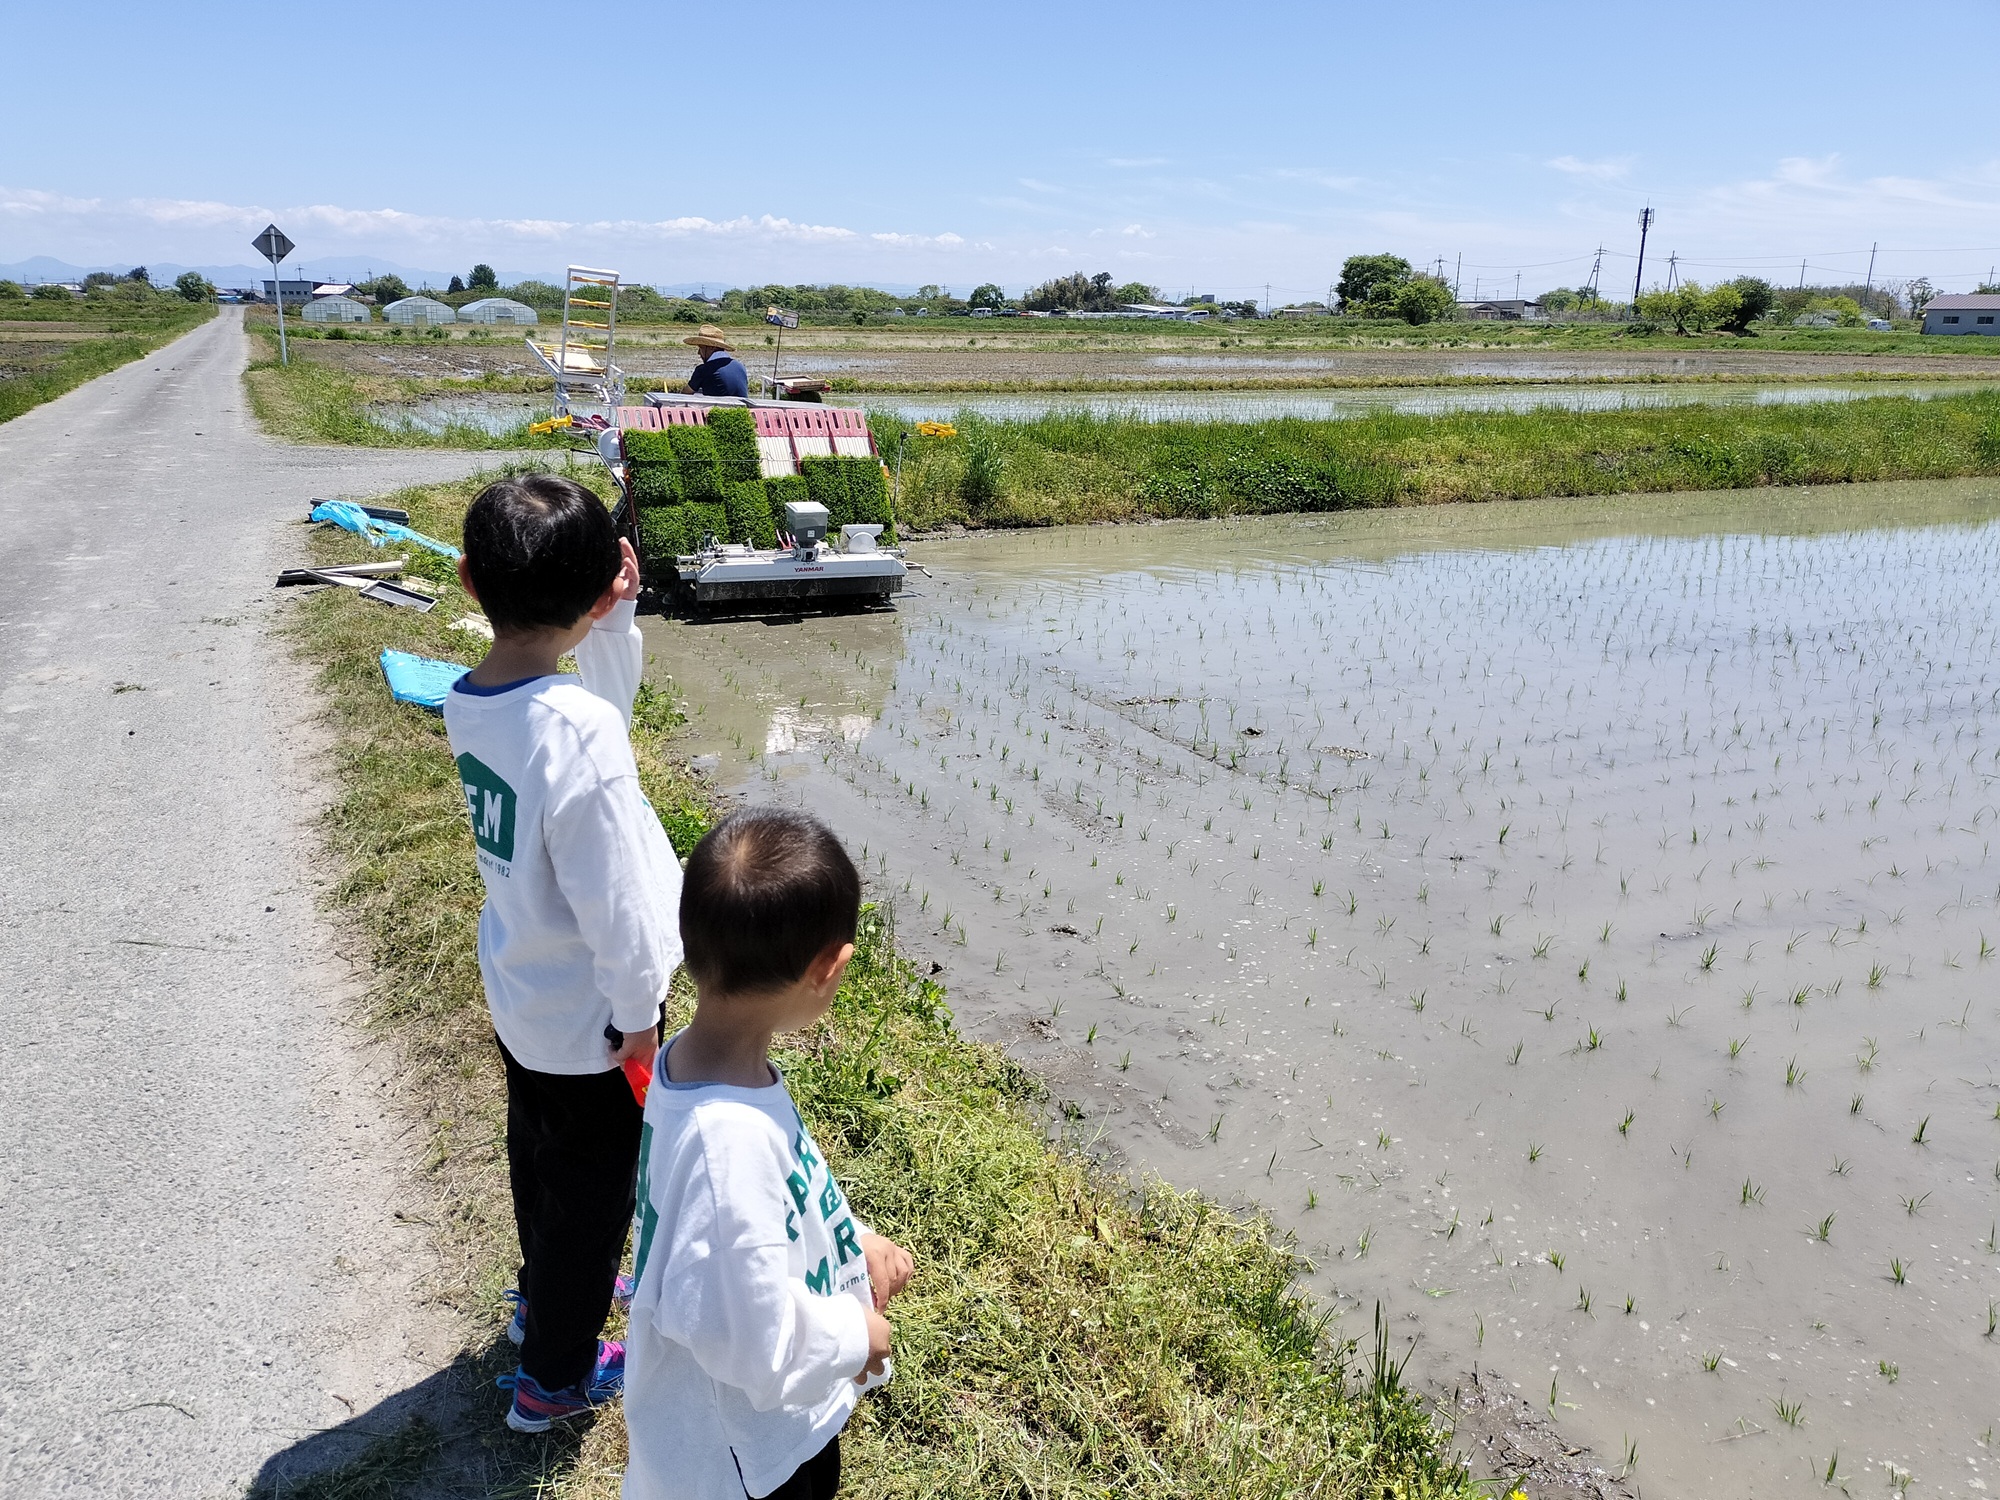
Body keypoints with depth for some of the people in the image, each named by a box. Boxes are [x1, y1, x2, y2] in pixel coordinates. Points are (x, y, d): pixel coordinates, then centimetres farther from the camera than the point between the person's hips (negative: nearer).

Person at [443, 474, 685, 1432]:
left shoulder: (469, 702, -10)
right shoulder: (579, 735, -34)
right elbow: (614, 904, -27)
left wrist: (615, 621, -6)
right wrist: (640, 1019, -13)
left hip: (517, 996, 8)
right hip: (588, 1019, -7)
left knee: (541, 1160, 30)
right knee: (591, 1190, 16)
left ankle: (547, 1294, 55)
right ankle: (556, 1375, 37)